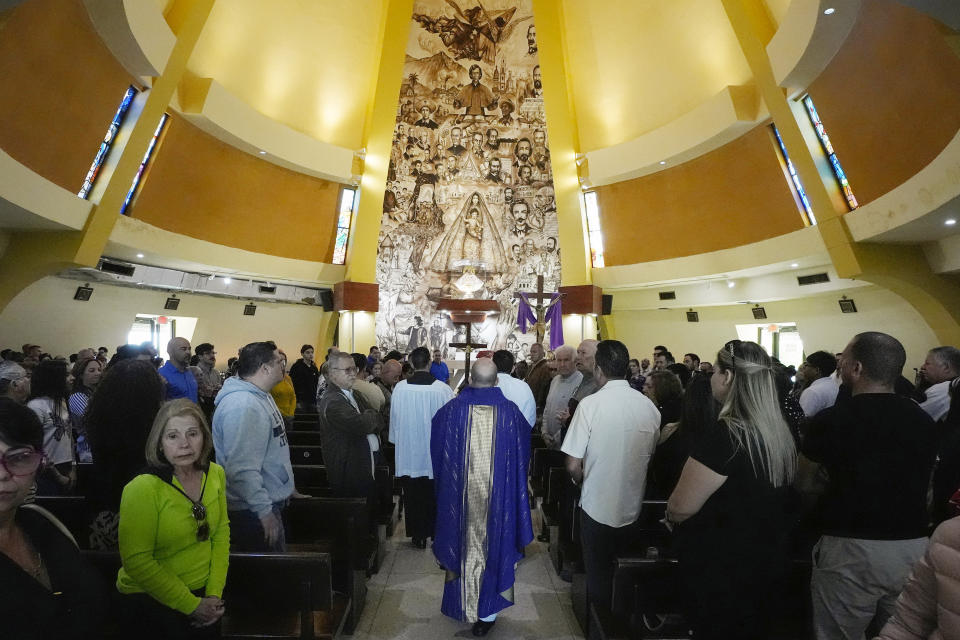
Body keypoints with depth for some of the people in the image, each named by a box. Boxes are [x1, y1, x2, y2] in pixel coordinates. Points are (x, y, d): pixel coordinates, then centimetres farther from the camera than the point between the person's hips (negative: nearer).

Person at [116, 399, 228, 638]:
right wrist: (191, 605, -16)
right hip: (148, 602, -5)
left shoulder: (215, 474, -8)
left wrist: (215, 593, -6)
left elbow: (221, 533, 0)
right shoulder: (143, 488, -23)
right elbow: (137, 561, -20)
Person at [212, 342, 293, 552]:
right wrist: (264, 511, -24)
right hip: (254, 512, -10)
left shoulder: (261, 395, 7)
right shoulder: (243, 406, -27)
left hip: (271, 502, 10)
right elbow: (242, 469, -30)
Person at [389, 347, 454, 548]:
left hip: (408, 451, 1)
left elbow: (394, 420, 0)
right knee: (434, 495, 18)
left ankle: (418, 536, 30)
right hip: (436, 453, -1)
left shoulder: (400, 388, -13)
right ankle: (436, 534, 32)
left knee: (413, 496, 17)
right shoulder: (443, 389, -18)